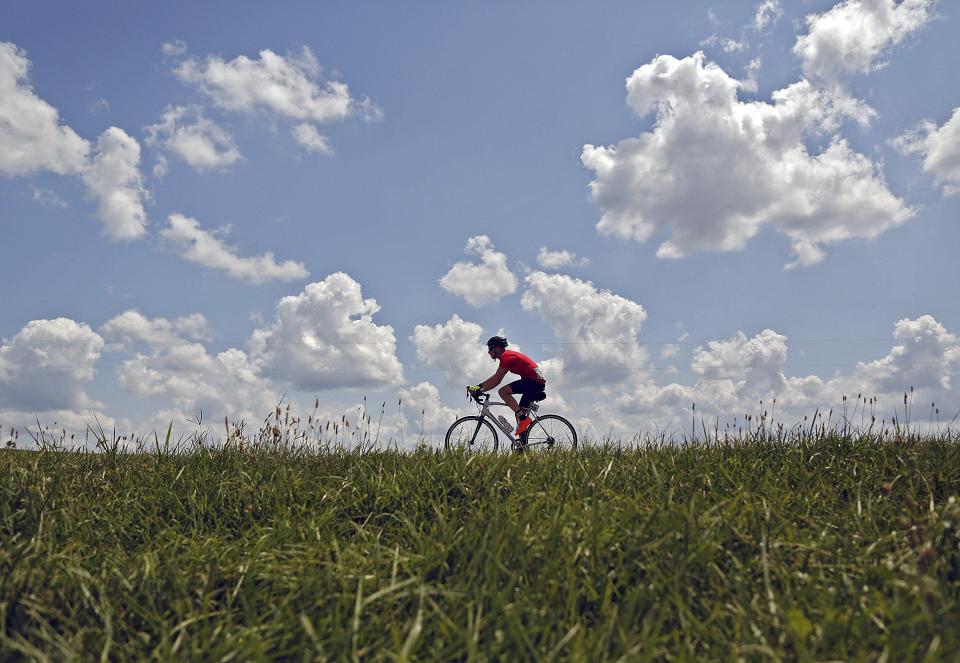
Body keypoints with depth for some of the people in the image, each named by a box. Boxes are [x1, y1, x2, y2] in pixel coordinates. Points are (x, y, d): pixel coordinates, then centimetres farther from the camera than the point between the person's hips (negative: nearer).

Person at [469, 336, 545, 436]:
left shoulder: (506, 356, -9)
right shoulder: (509, 355, 22)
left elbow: (496, 379, -16)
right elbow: (496, 379, 20)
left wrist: (479, 387, -14)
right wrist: (480, 388, 15)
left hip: (534, 381, -11)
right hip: (539, 383, 11)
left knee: (503, 391, -20)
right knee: (519, 413, 10)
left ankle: (523, 418, -19)